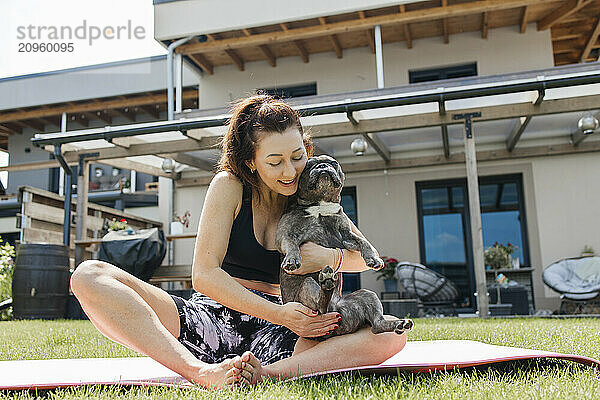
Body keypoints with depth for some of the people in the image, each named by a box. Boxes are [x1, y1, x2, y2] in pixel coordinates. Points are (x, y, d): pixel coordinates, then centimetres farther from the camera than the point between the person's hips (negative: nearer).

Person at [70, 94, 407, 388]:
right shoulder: (229, 186, -3)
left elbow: (367, 257, 10)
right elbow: (205, 274, -11)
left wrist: (332, 256, -15)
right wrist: (278, 313, -21)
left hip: (273, 332, 2)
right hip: (213, 317, -1)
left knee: (393, 335, -21)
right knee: (89, 275, -22)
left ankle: (268, 373, -38)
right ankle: (203, 373, -37)